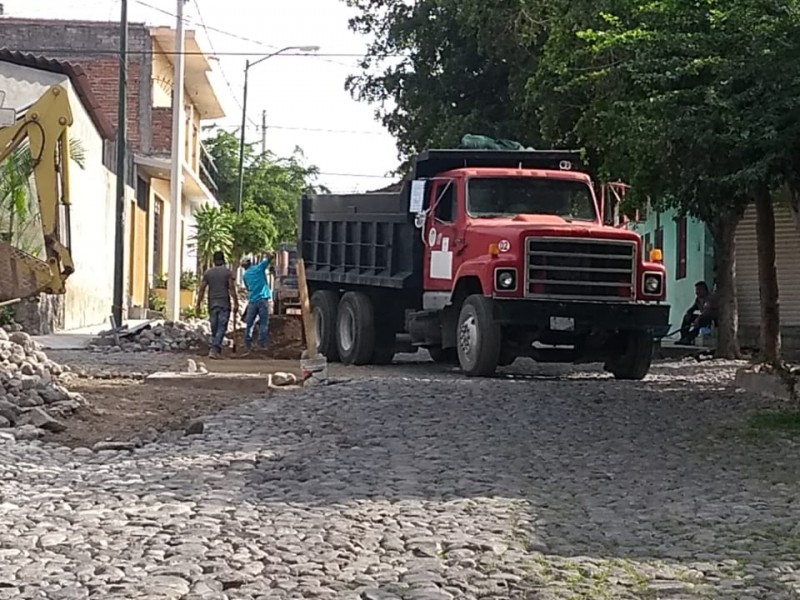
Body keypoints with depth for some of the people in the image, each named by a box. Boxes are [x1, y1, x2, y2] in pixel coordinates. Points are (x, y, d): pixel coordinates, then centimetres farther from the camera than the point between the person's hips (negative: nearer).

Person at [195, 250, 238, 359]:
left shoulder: (207, 273, 6)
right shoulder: (228, 272, -2)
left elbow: (201, 290, 4)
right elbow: (232, 289, -8)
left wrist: (198, 305, 8)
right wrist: (236, 303, -4)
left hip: (212, 303, 3)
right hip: (224, 303, -3)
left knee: (214, 328, 12)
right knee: (221, 328, -5)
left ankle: (217, 350, 16)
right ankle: (214, 349, -18)